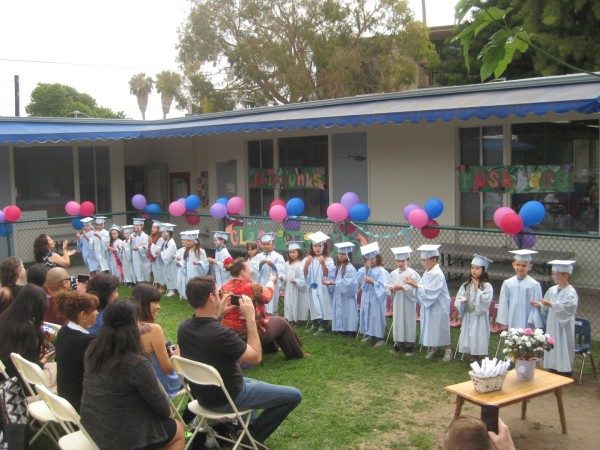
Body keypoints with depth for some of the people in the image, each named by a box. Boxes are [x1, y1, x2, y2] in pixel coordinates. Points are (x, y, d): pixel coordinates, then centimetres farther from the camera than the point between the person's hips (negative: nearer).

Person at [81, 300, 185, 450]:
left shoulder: (92, 350, -7)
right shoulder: (137, 364, -29)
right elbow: (161, 406, -15)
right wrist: (167, 410, 8)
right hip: (121, 437, -7)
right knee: (179, 430, 18)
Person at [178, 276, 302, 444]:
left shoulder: (183, 327, -11)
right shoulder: (221, 334, -36)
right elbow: (256, 357, -20)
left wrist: (219, 313, 7)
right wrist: (250, 317, -18)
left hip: (203, 394, 8)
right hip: (225, 398, -8)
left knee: (251, 382, 36)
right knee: (294, 395, 2)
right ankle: (253, 435, 10)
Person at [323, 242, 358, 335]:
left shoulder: (350, 268, -14)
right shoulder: (337, 267, 11)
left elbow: (347, 283, -22)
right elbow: (332, 278, 13)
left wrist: (333, 283, -22)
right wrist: (329, 282, -8)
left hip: (347, 296, -8)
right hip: (338, 296, 8)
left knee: (347, 312, -4)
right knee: (339, 313, 11)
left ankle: (349, 330, 1)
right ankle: (340, 329, 19)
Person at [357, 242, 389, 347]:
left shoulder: (381, 271, -11)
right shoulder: (366, 270, 9)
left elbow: (382, 286, -16)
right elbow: (359, 280, -3)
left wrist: (372, 282, -25)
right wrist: (365, 270, -10)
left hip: (377, 298, -7)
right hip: (367, 297, 7)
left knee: (377, 317, -4)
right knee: (367, 316, 11)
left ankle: (379, 338, 4)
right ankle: (369, 335, 23)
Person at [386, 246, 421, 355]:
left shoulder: (412, 273, -9)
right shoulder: (394, 273, 6)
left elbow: (414, 288, -15)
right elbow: (388, 286, 5)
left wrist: (402, 287, -23)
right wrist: (392, 288, -16)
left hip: (408, 302, -5)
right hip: (397, 302, 5)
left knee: (409, 322, 2)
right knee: (397, 321, 10)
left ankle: (410, 346, 11)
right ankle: (398, 344, 22)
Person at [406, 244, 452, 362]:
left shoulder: (437, 274, -22)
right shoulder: (427, 272, 5)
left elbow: (429, 291, -26)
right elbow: (423, 287, 10)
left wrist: (415, 285, -25)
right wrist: (415, 283, -8)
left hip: (438, 307, -8)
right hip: (428, 305, 8)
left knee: (440, 329, 3)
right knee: (430, 328, 15)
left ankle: (447, 351, 16)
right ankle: (432, 348, 30)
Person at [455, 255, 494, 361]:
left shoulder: (487, 286, -8)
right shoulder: (466, 285, 7)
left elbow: (485, 301, -19)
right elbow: (458, 300, 7)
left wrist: (477, 289, -17)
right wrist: (462, 301, -15)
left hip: (480, 318, -5)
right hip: (468, 317, 5)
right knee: (469, 339, 9)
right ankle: (472, 359, 20)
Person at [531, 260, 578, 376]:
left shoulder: (571, 292, -12)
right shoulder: (552, 290, 7)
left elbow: (566, 307, -26)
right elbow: (546, 308, 14)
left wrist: (550, 304, -31)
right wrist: (539, 305, -6)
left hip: (563, 327, -6)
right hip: (551, 326, 6)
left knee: (562, 348, -1)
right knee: (552, 348, 11)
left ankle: (565, 371, 9)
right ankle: (552, 368, 21)